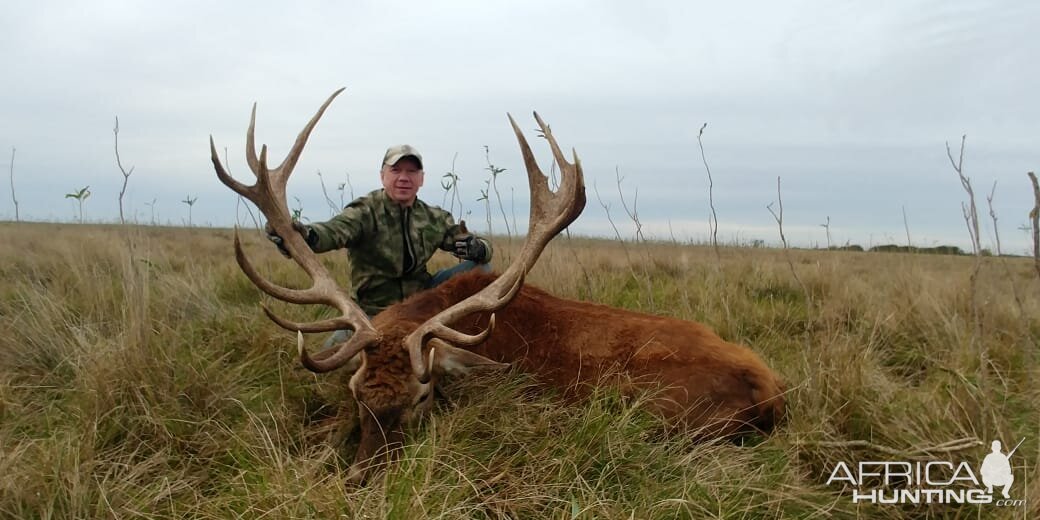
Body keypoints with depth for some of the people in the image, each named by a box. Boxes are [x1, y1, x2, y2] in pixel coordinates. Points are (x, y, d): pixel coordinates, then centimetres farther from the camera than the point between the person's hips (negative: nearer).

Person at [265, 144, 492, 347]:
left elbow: (483, 248, 2)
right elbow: (336, 230, -35)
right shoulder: (366, 211, -13)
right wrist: (305, 235, -60)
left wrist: (477, 248, -25)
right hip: (374, 311, -3)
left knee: (479, 266, -9)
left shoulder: (434, 219, 1)